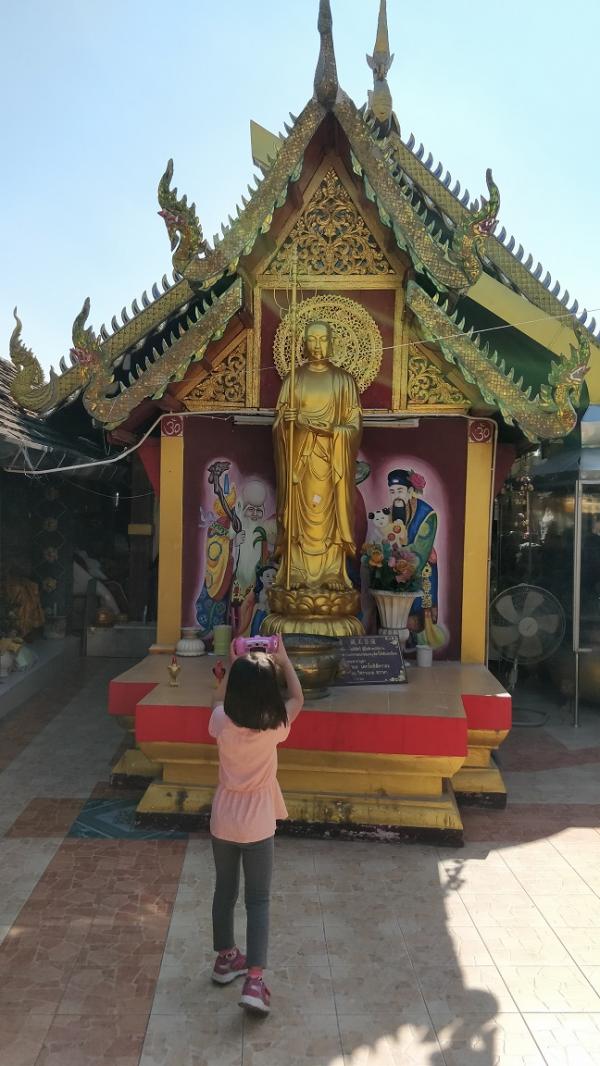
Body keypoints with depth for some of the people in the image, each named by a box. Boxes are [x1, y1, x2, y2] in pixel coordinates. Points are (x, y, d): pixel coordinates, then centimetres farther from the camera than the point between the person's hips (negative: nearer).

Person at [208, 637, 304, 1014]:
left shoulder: (222, 723, -15)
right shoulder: (274, 727, -21)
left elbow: (220, 701, 11)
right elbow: (298, 700, 0)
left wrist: (234, 664, 11)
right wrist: (283, 660, 4)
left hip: (223, 822, 3)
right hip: (257, 826, -3)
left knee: (225, 891, 21)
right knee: (258, 901, 8)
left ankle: (226, 958, 37)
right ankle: (254, 980, 2)